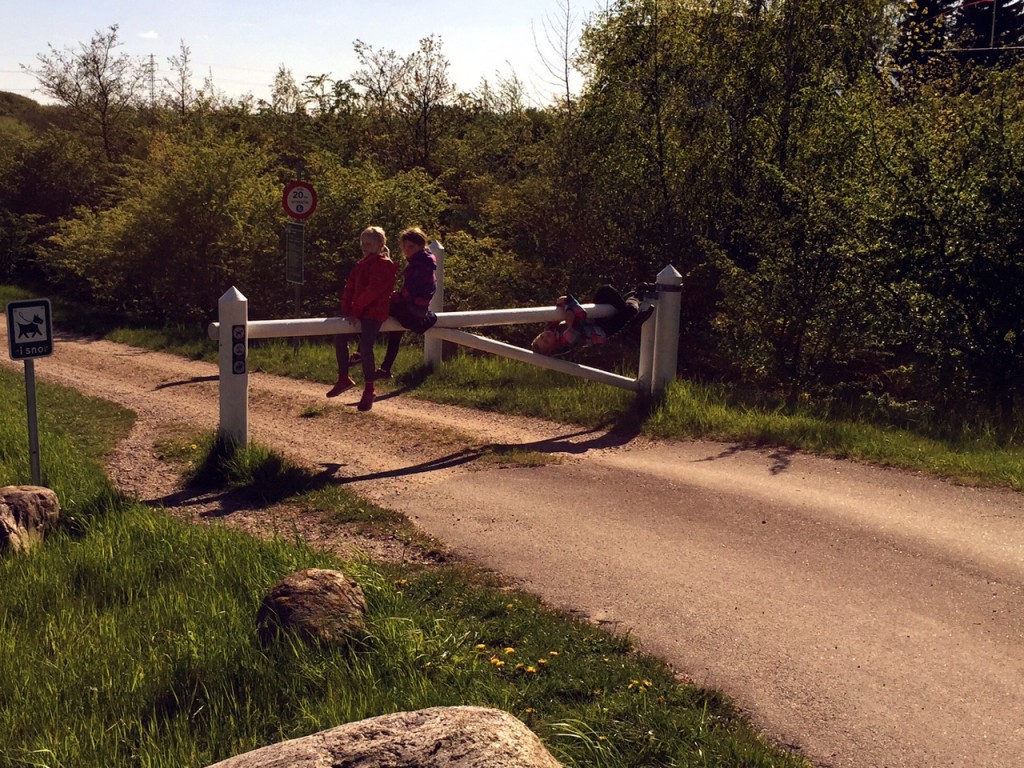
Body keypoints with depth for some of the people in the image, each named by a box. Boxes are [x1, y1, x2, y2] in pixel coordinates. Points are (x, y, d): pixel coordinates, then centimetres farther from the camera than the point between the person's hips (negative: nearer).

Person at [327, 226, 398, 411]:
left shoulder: (383, 265, -12)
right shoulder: (363, 264, 17)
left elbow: (373, 290, -21)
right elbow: (350, 286, 12)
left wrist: (355, 309, -19)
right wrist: (346, 309, -1)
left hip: (374, 313, -10)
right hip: (359, 312, 10)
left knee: (365, 348, -17)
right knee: (340, 339, 12)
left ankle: (368, 391, -8)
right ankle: (344, 379, 25)